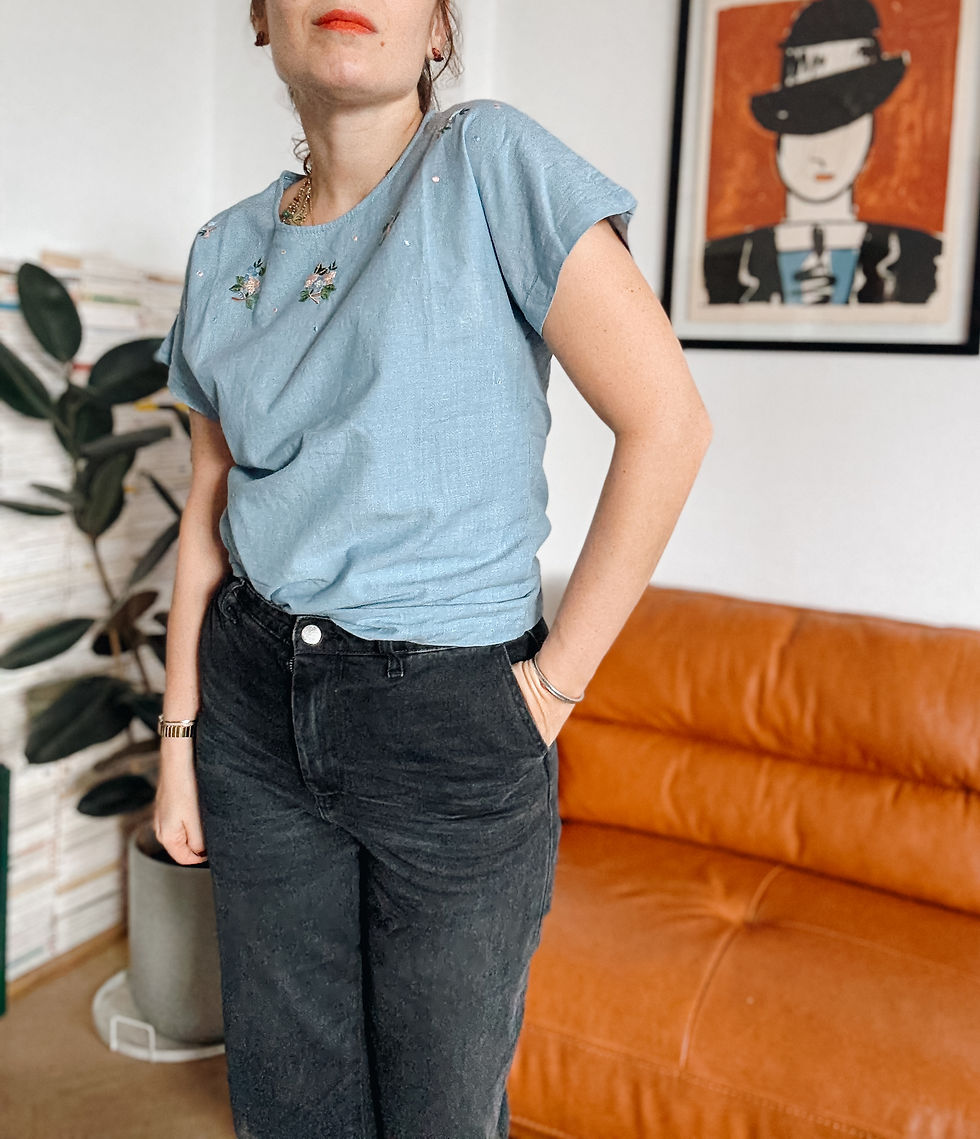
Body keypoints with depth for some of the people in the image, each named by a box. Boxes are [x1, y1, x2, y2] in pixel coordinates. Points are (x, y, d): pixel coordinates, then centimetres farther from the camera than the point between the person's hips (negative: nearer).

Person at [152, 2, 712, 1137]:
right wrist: (179, 736, 8)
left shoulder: (491, 163, -9)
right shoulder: (226, 250, 6)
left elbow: (667, 422, -14)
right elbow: (211, 506, 10)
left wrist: (556, 681, -13)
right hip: (257, 705, 5)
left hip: (453, 718, -4)